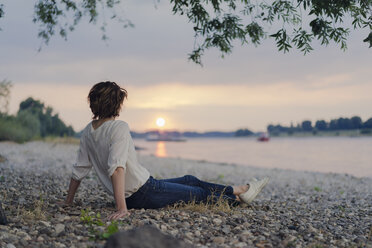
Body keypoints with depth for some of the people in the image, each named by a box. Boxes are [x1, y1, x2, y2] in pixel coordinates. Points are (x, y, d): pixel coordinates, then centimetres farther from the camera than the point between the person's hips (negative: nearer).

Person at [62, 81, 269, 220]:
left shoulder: (88, 132, 2)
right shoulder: (119, 127, -23)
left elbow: (80, 170, 6)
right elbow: (117, 167, -34)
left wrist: (69, 202, 15)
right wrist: (122, 208, -38)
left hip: (131, 196, 9)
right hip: (145, 194, -9)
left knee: (190, 180, 22)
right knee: (200, 194, 12)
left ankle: (238, 190, 36)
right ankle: (240, 198, 35)